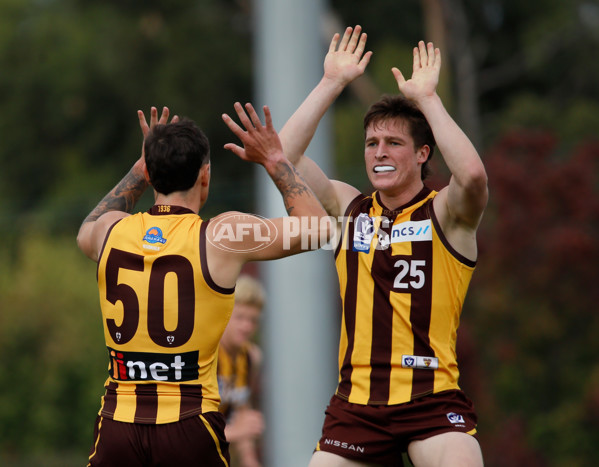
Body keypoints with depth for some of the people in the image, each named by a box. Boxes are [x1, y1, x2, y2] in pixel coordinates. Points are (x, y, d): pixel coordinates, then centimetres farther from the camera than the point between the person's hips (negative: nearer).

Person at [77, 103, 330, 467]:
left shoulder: (111, 231, 5)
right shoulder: (224, 236, -6)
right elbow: (318, 227, 8)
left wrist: (140, 168, 35)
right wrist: (275, 161, 15)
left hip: (117, 425, 3)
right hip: (189, 429, -3)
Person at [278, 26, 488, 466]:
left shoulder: (445, 213, 0)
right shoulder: (349, 209, 12)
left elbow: (473, 175, -22)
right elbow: (282, 156, 3)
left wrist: (427, 97, -15)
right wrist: (332, 83, -1)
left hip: (431, 398, -4)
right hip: (356, 404, 4)